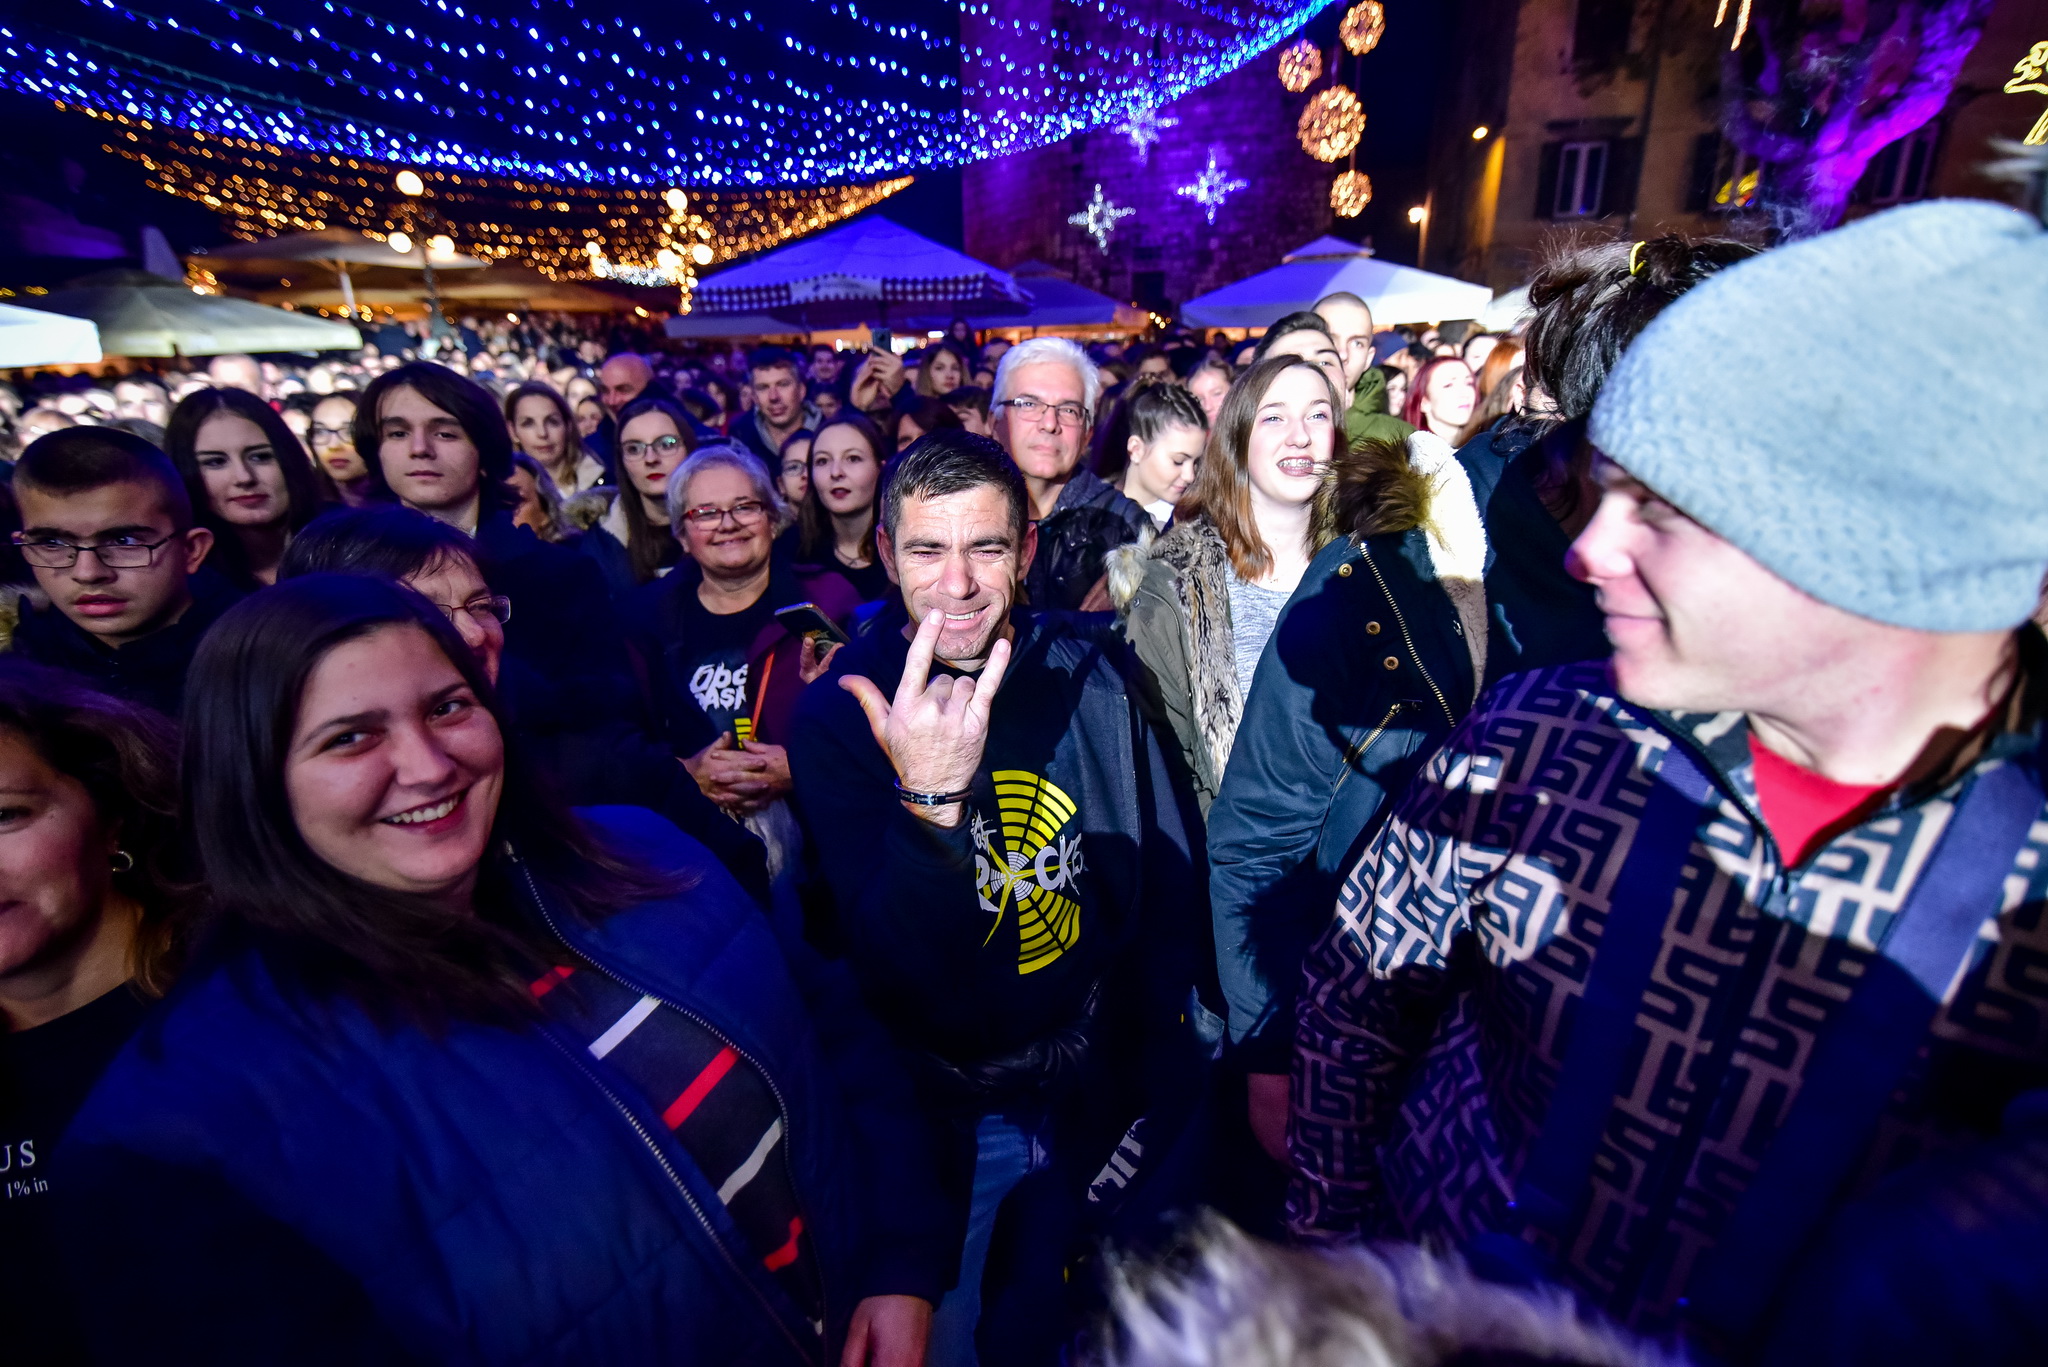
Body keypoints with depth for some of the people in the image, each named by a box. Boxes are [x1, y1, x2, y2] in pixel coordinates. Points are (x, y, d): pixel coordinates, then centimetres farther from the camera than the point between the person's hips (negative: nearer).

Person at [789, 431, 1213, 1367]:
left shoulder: (1090, 674, -11)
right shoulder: (839, 712, -16)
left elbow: (1164, 879, 0)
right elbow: (889, 977, -23)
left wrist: (1161, 1074, 2)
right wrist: (930, 799, -40)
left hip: (1097, 1090, 2)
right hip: (939, 1113, -2)